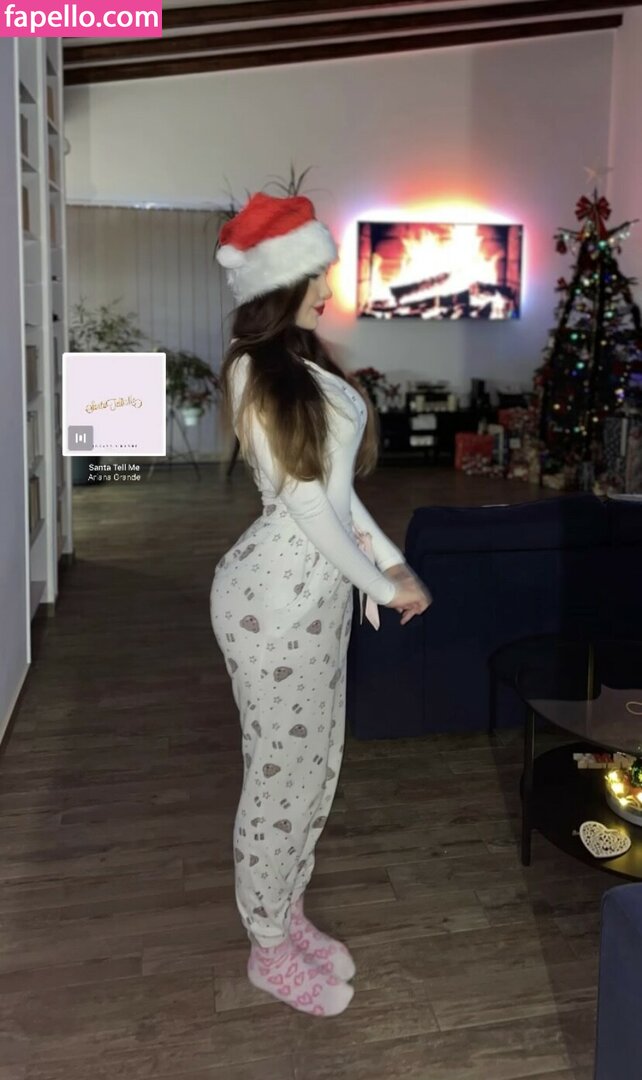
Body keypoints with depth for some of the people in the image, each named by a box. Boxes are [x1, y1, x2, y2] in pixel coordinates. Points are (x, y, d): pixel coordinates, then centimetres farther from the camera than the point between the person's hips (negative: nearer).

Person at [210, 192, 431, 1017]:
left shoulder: (303, 362, 11)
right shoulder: (256, 372, -17)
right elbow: (305, 501, -18)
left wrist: (388, 560, 5)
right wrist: (384, 586, -11)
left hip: (319, 590, 9)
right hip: (277, 596, -9)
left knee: (317, 765, 19)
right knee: (282, 773, 6)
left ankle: (288, 917, 40)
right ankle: (270, 951, 28)